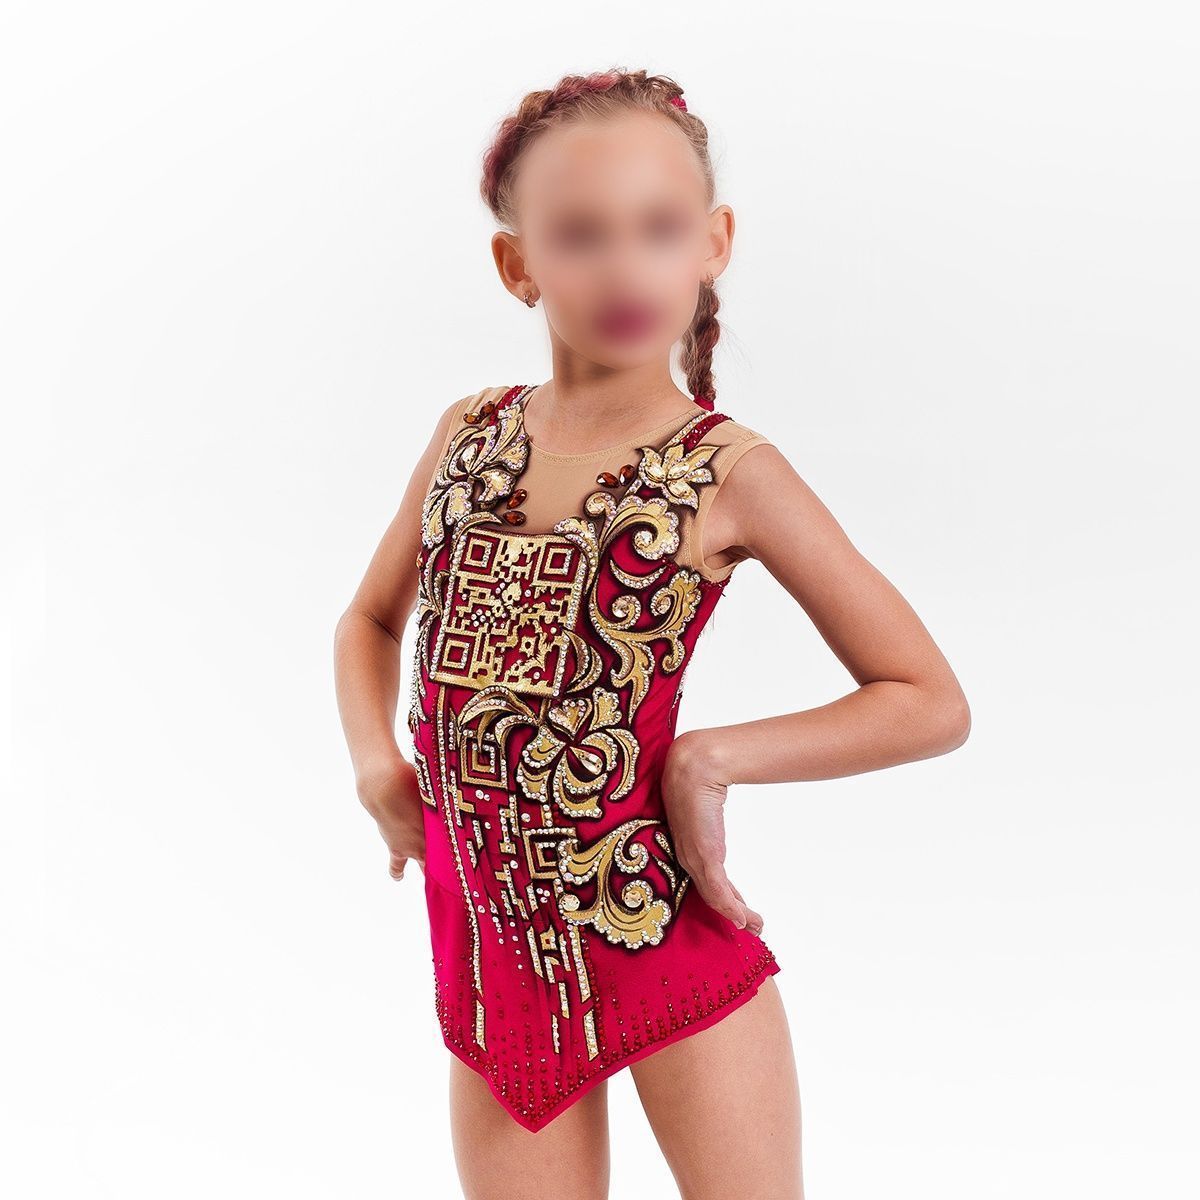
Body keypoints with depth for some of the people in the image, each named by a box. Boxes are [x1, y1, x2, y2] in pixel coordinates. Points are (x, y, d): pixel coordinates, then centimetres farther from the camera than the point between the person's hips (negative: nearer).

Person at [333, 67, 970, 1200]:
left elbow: (931, 702, -6)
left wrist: (710, 759, -14)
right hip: (494, 953, 3)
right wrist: (376, 762, 1)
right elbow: (370, 618, 19)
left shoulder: (730, 471, -8)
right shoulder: (468, 435, 3)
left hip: (662, 927, -3)